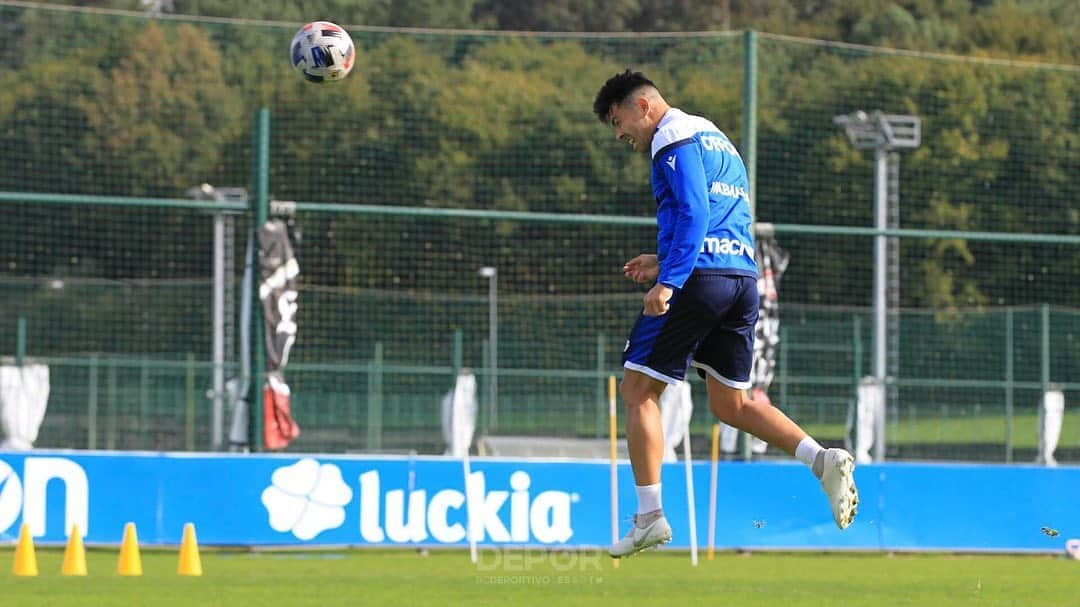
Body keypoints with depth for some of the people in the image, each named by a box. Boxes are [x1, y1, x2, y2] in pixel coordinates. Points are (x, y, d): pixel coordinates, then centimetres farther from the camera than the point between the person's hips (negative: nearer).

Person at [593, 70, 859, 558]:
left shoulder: (675, 138, -3)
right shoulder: (719, 142, 26)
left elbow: (693, 212, -17)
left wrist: (669, 280, -24)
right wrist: (666, 260, 25)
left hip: (698, 280, -9)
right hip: (744, 279, 9)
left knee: (638, 389, 0)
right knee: (730, 405, 12)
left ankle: (649, 516, -5)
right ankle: (822, 459, -8)